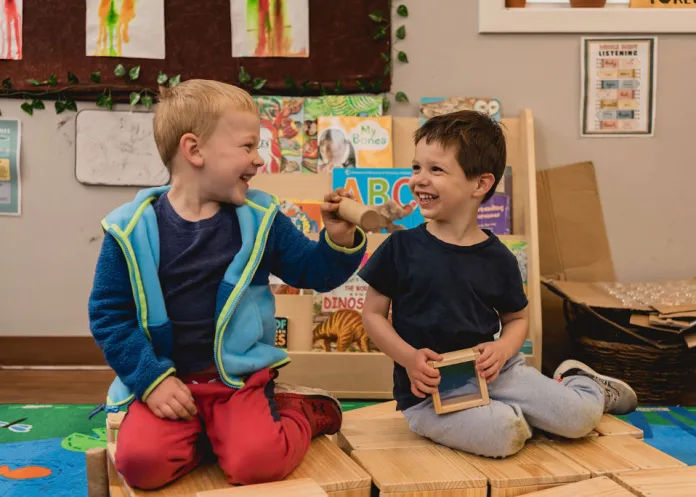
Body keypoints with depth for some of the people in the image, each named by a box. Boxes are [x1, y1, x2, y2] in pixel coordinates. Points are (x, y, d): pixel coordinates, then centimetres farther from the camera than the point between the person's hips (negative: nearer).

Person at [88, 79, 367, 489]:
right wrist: (152, 378, -11)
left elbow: (312, 271, 8)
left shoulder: (260, 218, 1)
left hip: (241, 375, 0)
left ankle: (299, 411, 8)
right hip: (167, 379, 0)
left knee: (259, 463, -23)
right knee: (142, 461, -25)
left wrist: (338, 240, -13)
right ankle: (224, 431, 0)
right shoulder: (132, 228, -6)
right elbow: (109, 314, -2)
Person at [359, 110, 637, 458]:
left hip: (490, 373, 3)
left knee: (581, 416, -9)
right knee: (499, 434, -31)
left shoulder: (497, 258, 1)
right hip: (428, 389, -2)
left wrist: (503, 349, -9)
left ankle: (577, 382, 25)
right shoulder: (401, 247, -5)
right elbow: (373, 314, 1)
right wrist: (409, 358, -15)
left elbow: (516, 318, 14)